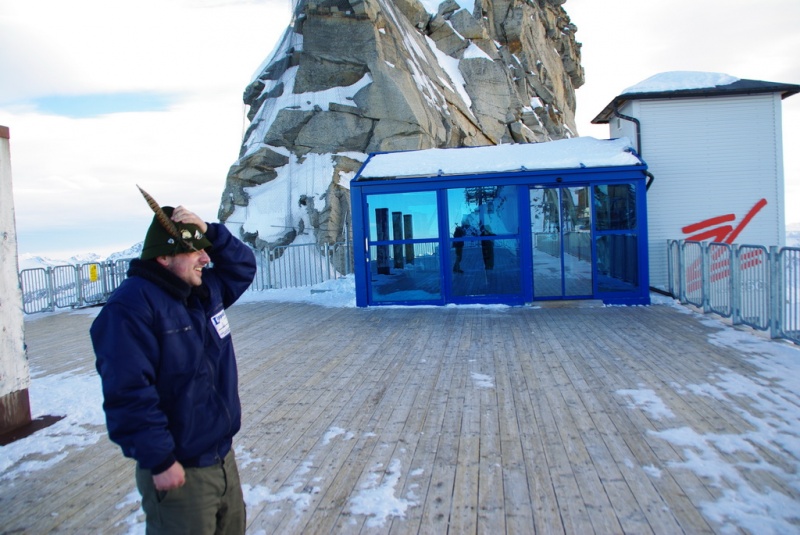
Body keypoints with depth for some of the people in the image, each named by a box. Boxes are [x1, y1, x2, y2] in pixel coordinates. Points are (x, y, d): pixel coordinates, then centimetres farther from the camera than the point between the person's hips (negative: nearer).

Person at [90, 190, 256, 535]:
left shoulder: (206, 290, 5)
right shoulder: (132, 306, -22)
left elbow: (243, 266, 15)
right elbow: (128, 392, -25)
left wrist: (210, 232, -3)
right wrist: (160, 460, -22)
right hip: (178, 471, -8)